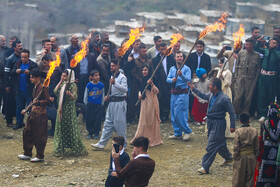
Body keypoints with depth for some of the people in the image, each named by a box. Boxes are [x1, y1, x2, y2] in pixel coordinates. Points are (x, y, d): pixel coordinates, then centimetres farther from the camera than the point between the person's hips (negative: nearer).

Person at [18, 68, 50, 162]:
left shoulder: (43, 87, -13)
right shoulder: (35, 88, 14)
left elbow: (48, 100, -17)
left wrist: (38, 102, -29)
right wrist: (27, 110, 24)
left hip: (40, 114, -9)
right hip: (33, 113, 9)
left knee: (39, 136, -2)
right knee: (27, 132, 11)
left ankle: (40, 156, 7)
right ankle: (27, 154, 21)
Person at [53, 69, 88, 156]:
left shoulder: (73, 85, -9)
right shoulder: (63, 84, 12)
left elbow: (75, 98, -15)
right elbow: (55, 91, 2)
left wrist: (70, 94, -36)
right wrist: (60, 82, 0)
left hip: (69, 109, -7)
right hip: (61, 109, 7)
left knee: (70, 127, -5)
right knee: (61, 127, 9)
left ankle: (73, 148, 1)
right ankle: (61, 148, 15)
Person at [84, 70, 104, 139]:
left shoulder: (101, 85, -2)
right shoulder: (89, 85, -3)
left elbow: (102, 95, 8)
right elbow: (86, 95, 6)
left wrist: (102, 104, 5)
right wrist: (86, 103, 3)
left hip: (98, 105, 0)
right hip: (90, 104, 0)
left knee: (97, 119, 2)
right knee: (89, 119, 3)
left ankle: (96, 133, 13)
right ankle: (90, 133, 15)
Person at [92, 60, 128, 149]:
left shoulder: (122, 77, -11)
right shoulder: (112, 77, 16)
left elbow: (125, 89, -27)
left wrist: (115, 83, -37)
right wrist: (108, 96, 10)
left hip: (120, 103, -8)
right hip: (112, 102, 8)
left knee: (120, 124, -3)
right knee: (108, 123, 9)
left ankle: (123, 144, 9)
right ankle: (102, 143, 10)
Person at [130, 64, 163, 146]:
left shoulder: (151, 80, -10)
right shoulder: (143, 80, 13)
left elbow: (156, 91, -19)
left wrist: (151, 84, -32)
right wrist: (139, 94, 7)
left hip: (151, 101, -8)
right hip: (144, 102, 8)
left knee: (151, 120, -3)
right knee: (144, 120, 10)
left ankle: (153, 139, 4)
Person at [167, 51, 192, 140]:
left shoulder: (186, 68, -3)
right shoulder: (172, 69, 14)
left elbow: (188, 79, -17)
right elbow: (167, 79, 7)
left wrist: (181, 75, -33)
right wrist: (172, 80, -15)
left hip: (183, 93, -6)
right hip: (174, 93, 6)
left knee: (179, 114, -12)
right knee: (173, 114, 8)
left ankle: (187, 131, 1)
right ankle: (177, 133, 16)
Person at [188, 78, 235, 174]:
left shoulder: (224, 99, -19)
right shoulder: (212, 95, 4)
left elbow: (232, 113, -13)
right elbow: (204, 96, 27)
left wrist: (232, 126, -12)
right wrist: (193, 89, 26)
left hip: (218, 124, -8)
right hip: (211, 122, 8)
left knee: (211, 145, -6)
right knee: (220, 143, 22)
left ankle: (205, 167, -3)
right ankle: (228, 157, 44)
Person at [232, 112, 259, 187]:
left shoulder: (238, 131, -12)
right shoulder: (254, 131, -3)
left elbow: (236, 147, -11)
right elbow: (257, 146, 3)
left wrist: (235, 158, -2)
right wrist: (256, 157, 12)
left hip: (241, 156, -2)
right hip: (251, 156, 2)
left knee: (238, 176, 7)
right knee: (250, 176, 11)